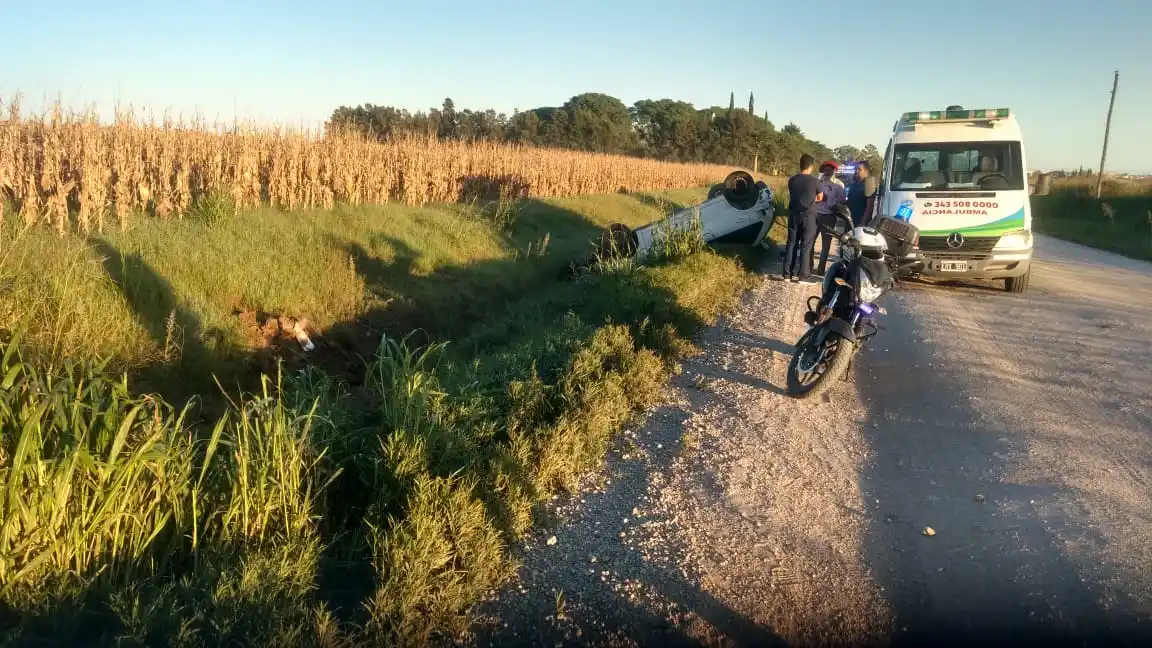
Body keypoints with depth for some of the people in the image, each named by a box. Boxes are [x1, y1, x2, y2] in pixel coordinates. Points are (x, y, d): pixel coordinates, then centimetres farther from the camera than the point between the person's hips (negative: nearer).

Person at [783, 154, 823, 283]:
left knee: (792, 244, 9)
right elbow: (820, 198, 4)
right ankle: (803, 275, 1)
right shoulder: (814, 180, -9)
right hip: (808, 215, -4)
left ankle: (787, 273, 10)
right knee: (806, 246, 1)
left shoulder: (792, 180, 1)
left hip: (794, 214, 4)